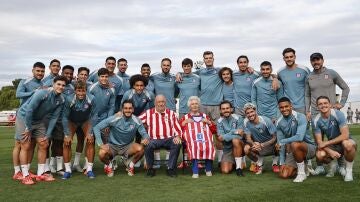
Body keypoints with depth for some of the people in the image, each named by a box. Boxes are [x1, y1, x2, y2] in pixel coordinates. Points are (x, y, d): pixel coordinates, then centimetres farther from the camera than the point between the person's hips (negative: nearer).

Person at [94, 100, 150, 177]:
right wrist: (100, 144, -22)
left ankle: (130, 165, 4)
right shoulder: (114, 119, -16)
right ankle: (109, 165, 6)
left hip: (127, 146, 2)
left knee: (140, 149, -28)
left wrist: (146, 138, -32)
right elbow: (97, 128, -13)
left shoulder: (136, 121, -10)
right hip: (112, 146, -1)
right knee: (102, 153, -32)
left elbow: (144, 133, -6)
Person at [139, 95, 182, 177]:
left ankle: (171, 168, -14)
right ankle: (150, 169, -9)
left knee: (177, 144, -30)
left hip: (169, 139, 1)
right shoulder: (149, 113, 13)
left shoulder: (171, 113, 15)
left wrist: (177, 136, -11)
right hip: (154, 139, -1)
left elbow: (177, 127, 7)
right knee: (148, 145, -32)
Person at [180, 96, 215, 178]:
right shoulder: (185, 117, 28)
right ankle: (195, 172, -31)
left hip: (205, 138, 1)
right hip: (192, 139, -1)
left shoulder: (204, 116, 30)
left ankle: (208, 169, -15)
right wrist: (185, 122, 1)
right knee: (194, 147, -37)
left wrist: (208, 122, 8)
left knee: (209, 147, -33)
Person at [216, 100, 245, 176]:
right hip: (228, 149, 2)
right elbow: (220, 138, -11)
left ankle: (239, 167, -20)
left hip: (239, 147, -2)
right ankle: (233, 163, 19)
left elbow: (241, 134, -17)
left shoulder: (238, 118, -8)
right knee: (225, 171, -18)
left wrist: (225, 136, -18)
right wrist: (235, 132, -17)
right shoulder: (219, 122, -1)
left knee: (235, 140, -37)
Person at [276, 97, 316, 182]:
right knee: (284, 175, -9)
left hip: (309, 147, -5)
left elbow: (300, 137, -35)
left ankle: (302, 172, -17)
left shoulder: (300, 117, -20)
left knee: (294, 144, -38)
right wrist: (282, 163, -5)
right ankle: (303, 166, 20)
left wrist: (282, 141, -25)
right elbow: (281, 144, 0)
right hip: (292, 151, 5)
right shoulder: (279, 122, -3)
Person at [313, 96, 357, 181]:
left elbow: (345, 135, -25)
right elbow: (319, 141, -9)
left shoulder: (338, 114, -19)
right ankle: (333, 163, 10)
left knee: (347, 144, -39)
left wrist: (326, 143, -24)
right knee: (320, 155, -28)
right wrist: (330, 151, -27)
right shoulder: (316, 120, -9)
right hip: (332, 146, 3)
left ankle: (348, 170, -11)